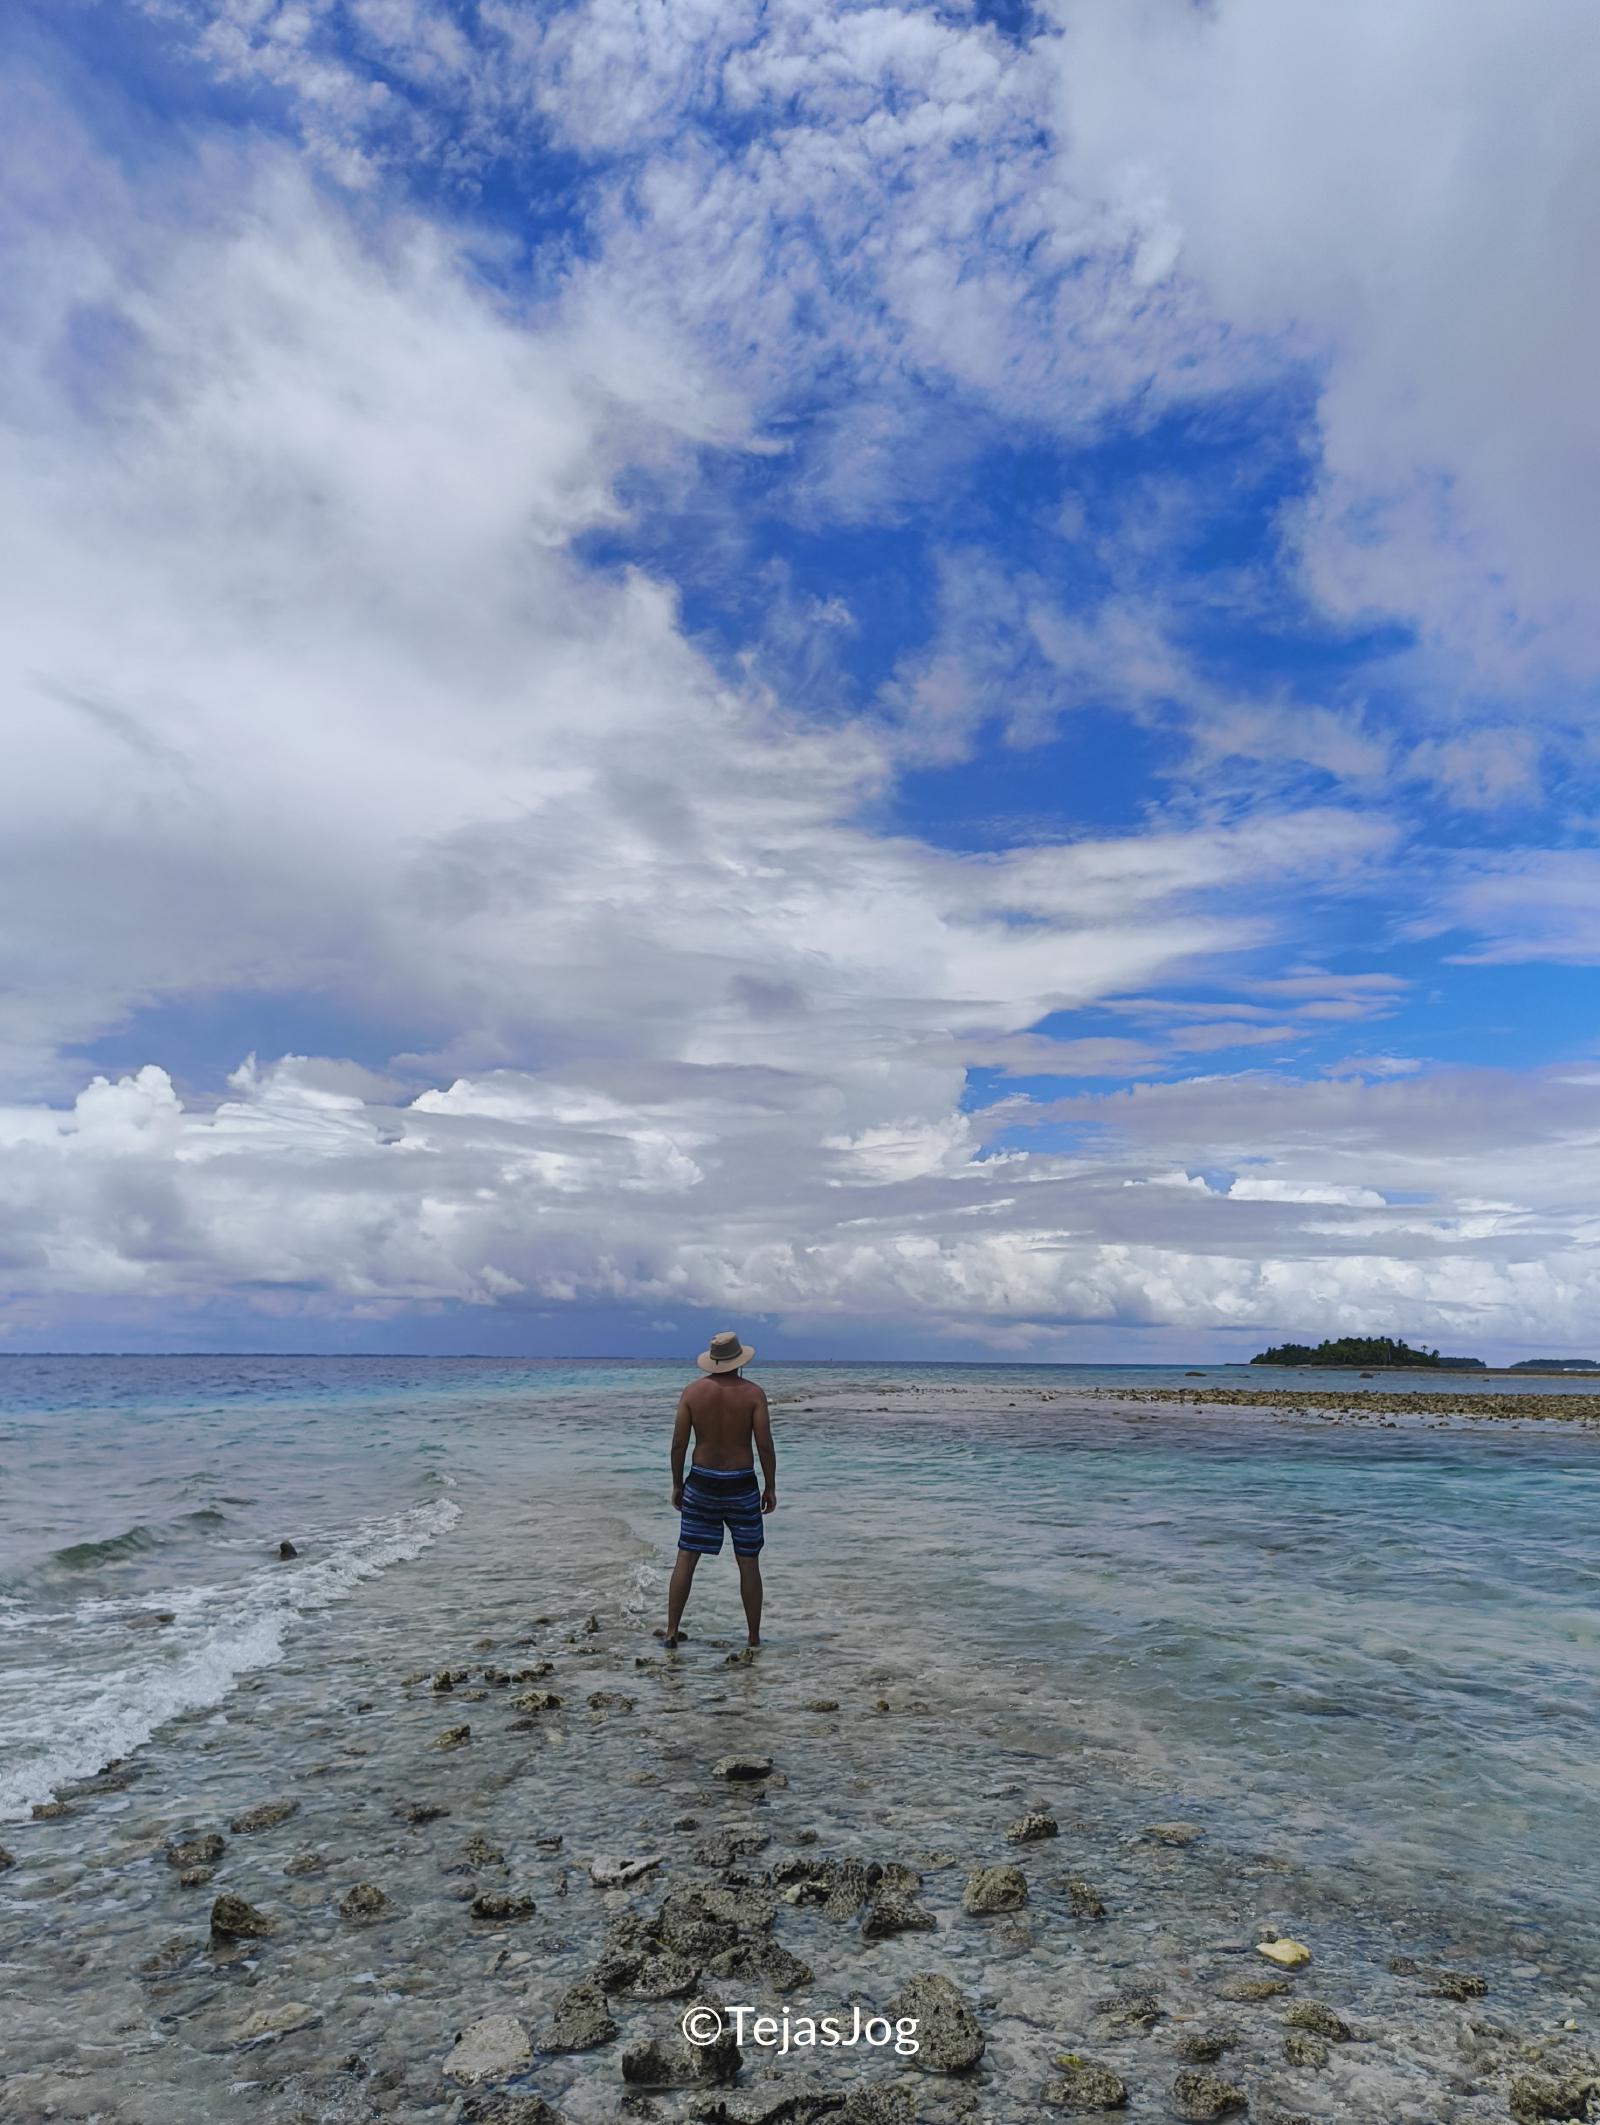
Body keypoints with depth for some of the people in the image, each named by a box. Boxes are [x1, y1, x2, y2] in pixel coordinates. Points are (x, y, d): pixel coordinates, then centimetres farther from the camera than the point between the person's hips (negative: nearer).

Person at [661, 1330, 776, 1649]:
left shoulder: (692, 1392, -4)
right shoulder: (752, 1393, -8)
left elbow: (678, 1444, -3)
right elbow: (765, 1446, -10)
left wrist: (677, 1484, 8)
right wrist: (770, 1487, 1)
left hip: (701, 1483, 1)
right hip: (741, 1485, -1)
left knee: (686, 1558, 10)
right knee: (748, 1563, 9)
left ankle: (672, 1631, 13)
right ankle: (754, 1637, 14)